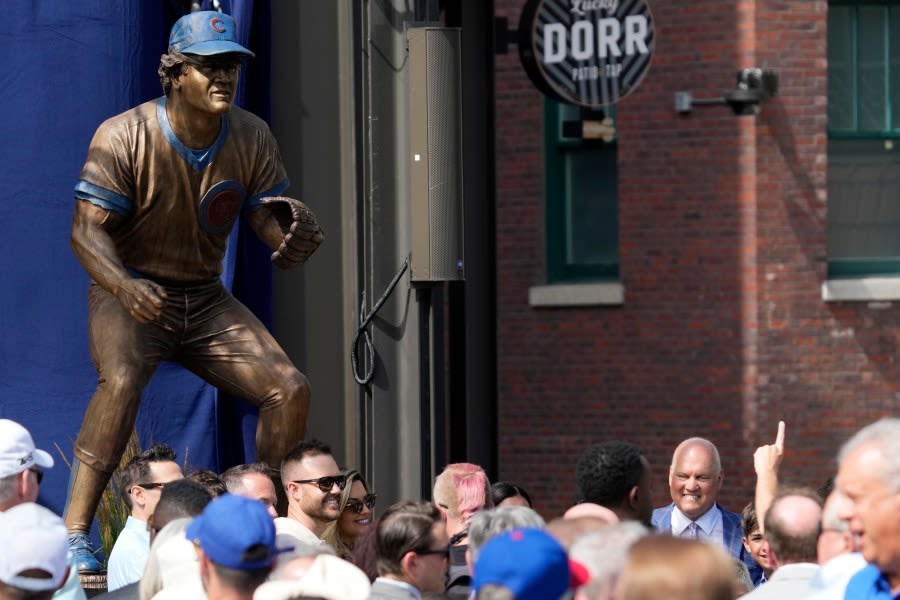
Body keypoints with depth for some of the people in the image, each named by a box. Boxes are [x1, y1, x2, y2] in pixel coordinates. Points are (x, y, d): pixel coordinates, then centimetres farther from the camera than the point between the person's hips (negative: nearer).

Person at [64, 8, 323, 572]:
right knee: (122, 379, -35)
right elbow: (87, 229, -20)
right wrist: (123, 285, -41)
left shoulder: (252, 138, -2)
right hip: (129, 292, -5)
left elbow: (271, 222, -1)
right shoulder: (124, 136, -16)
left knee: (291, 390, -8)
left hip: (206, 302, 5)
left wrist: (297, 233, -28)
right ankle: (74, 535, -34)